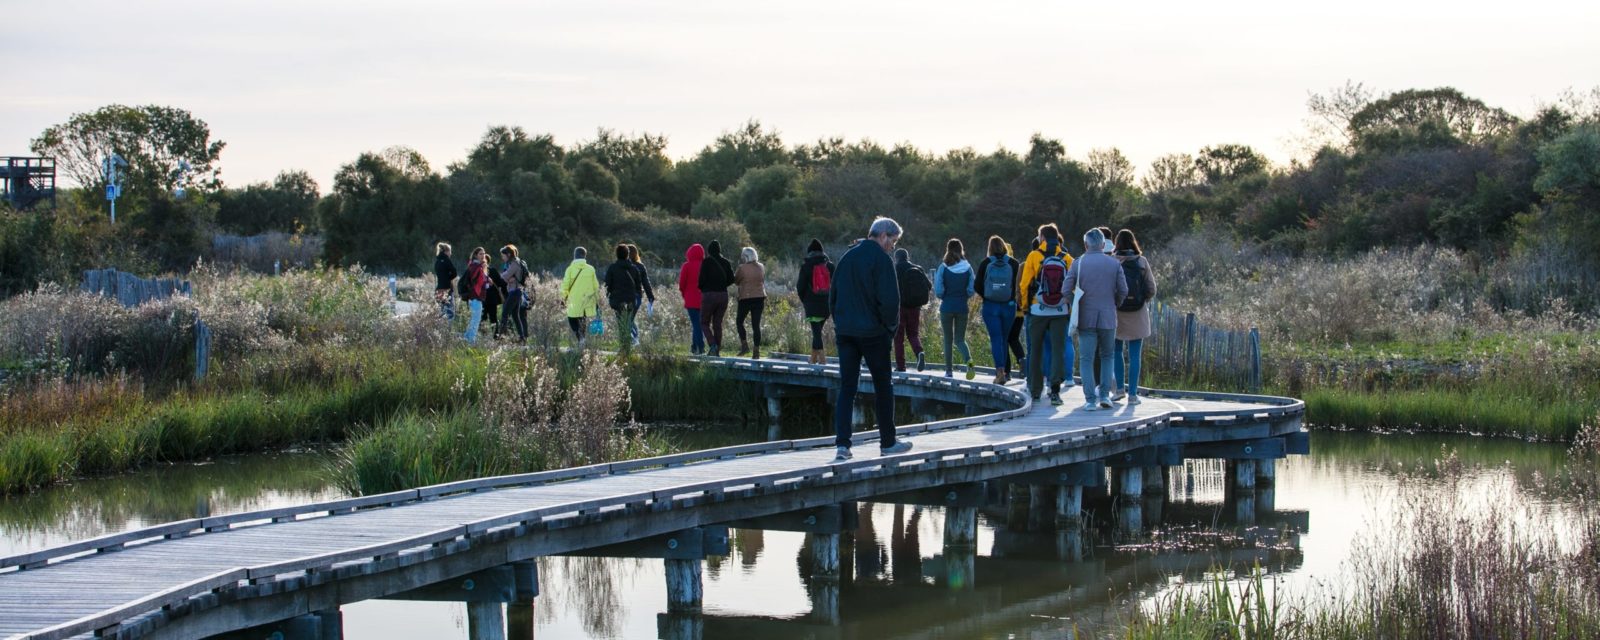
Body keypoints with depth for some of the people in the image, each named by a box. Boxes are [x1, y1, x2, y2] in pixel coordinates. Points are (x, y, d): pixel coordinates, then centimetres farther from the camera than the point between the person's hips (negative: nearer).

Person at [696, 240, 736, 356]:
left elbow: (702, 278, -12)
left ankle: (713, 345, -16)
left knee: (704, 323, 6)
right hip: (723, 295, 4)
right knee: (718, 324, 12)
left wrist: (701, 288, 9)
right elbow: (731, 279, 5)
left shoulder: (707, 261, -8)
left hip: (709, 294, -4)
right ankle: (717, 351, 8)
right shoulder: (726, 263, 6)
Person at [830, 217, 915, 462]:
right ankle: (888, 442, 15)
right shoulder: (881, 260, -11)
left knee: (846, 387, 4)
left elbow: (832, 294, 14)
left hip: (845, 332, 5)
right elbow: (890, 299, -16)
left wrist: (839, 322, 16)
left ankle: (842, 444, -6)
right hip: (872, 332, -5)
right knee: (883, 386, 8)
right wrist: (891, 326, -1)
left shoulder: (847, 257, 11)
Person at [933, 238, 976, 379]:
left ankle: (949, 370, 10)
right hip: (962, 307, 2)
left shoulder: (943, 268, -7)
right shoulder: (967, 267, -1)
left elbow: (938, 291, -8)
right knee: (960, 339, 9)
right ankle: (969, 360, -20)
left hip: (947, 307, -2)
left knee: (948, 340, 10)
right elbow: (972, 290, -1)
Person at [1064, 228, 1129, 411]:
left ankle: (1090, 399, -4)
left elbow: (1066, 290, -5)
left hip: (1086, 318, -1)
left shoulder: (1078, 264, -3)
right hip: (1108, 317, 1)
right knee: (1106, 356, 15)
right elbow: (1123, 291, 0)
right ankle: (1105, 394, 6)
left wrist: (1075, 306, 11)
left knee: (1086, 359, 2)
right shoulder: (1115, 264, 0)